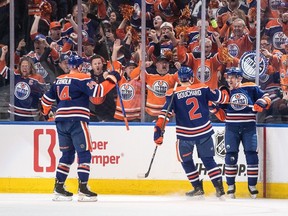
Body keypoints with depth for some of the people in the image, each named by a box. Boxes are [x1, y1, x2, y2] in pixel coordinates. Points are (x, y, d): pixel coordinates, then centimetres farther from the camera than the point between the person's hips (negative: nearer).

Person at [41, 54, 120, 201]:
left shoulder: (59, 80, 16)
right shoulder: (82, 78, -5)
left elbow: (48, 98, 22)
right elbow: (96, 92, -16)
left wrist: (45, 112, 39)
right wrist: (111, 79, -7)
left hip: (61, 121, 7)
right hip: (76, 120, -7)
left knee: (67, 154, 15)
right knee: (84, 154, -4)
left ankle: (58, 188, 12)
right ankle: (83, 189, -11)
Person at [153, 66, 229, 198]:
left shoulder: (173, 94, -5)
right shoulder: (203, 89, 1)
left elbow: (166, 113, -11)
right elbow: (221, 97, 9)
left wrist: (158, 130, -11)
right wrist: (225, 92, 31)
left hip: (185, 135, -2)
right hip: (205, 132, 2)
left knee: (186, 161, 18)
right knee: (208, 159, 13)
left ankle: (198, 188, 17)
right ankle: (219, 188, 5)